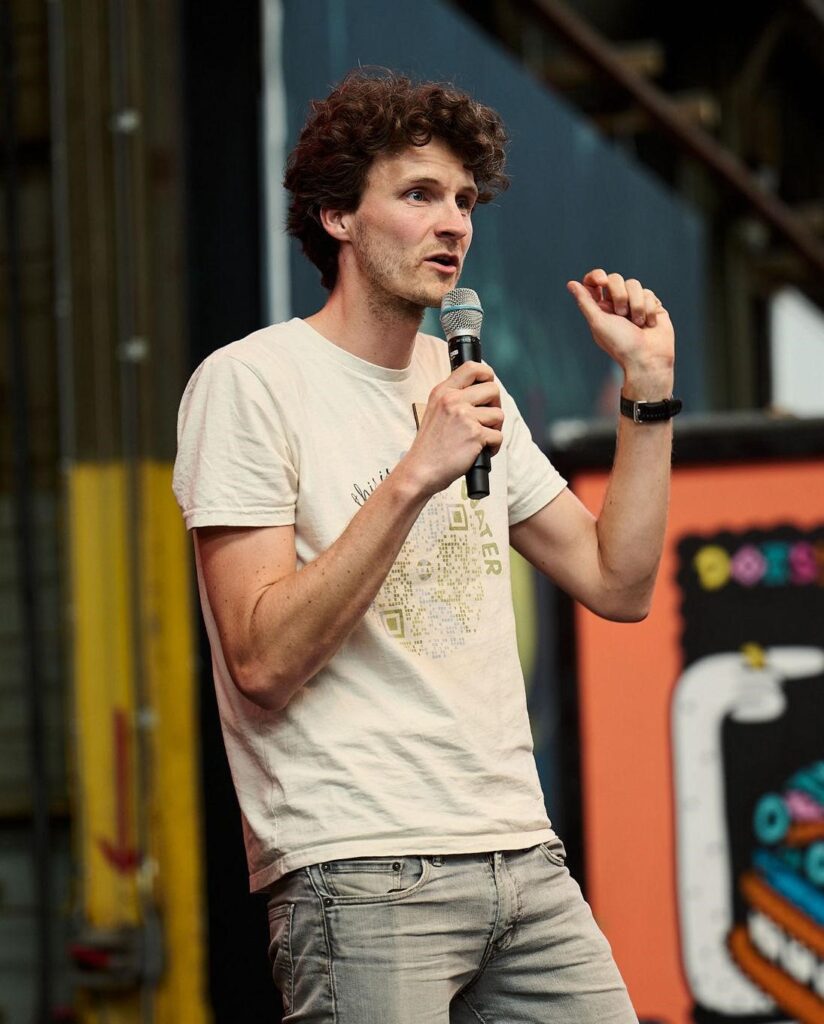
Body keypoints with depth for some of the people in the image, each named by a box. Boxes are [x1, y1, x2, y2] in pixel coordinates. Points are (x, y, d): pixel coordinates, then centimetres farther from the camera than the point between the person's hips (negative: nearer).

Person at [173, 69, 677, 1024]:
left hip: (523, 859, 7)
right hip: (358, 871, -6)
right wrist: (413, 476, -19)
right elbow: (263, 662, -14)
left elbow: (616, 585, 15)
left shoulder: (467, 389, 17)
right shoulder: (250, 380, -5)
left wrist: (647, 387, 9)